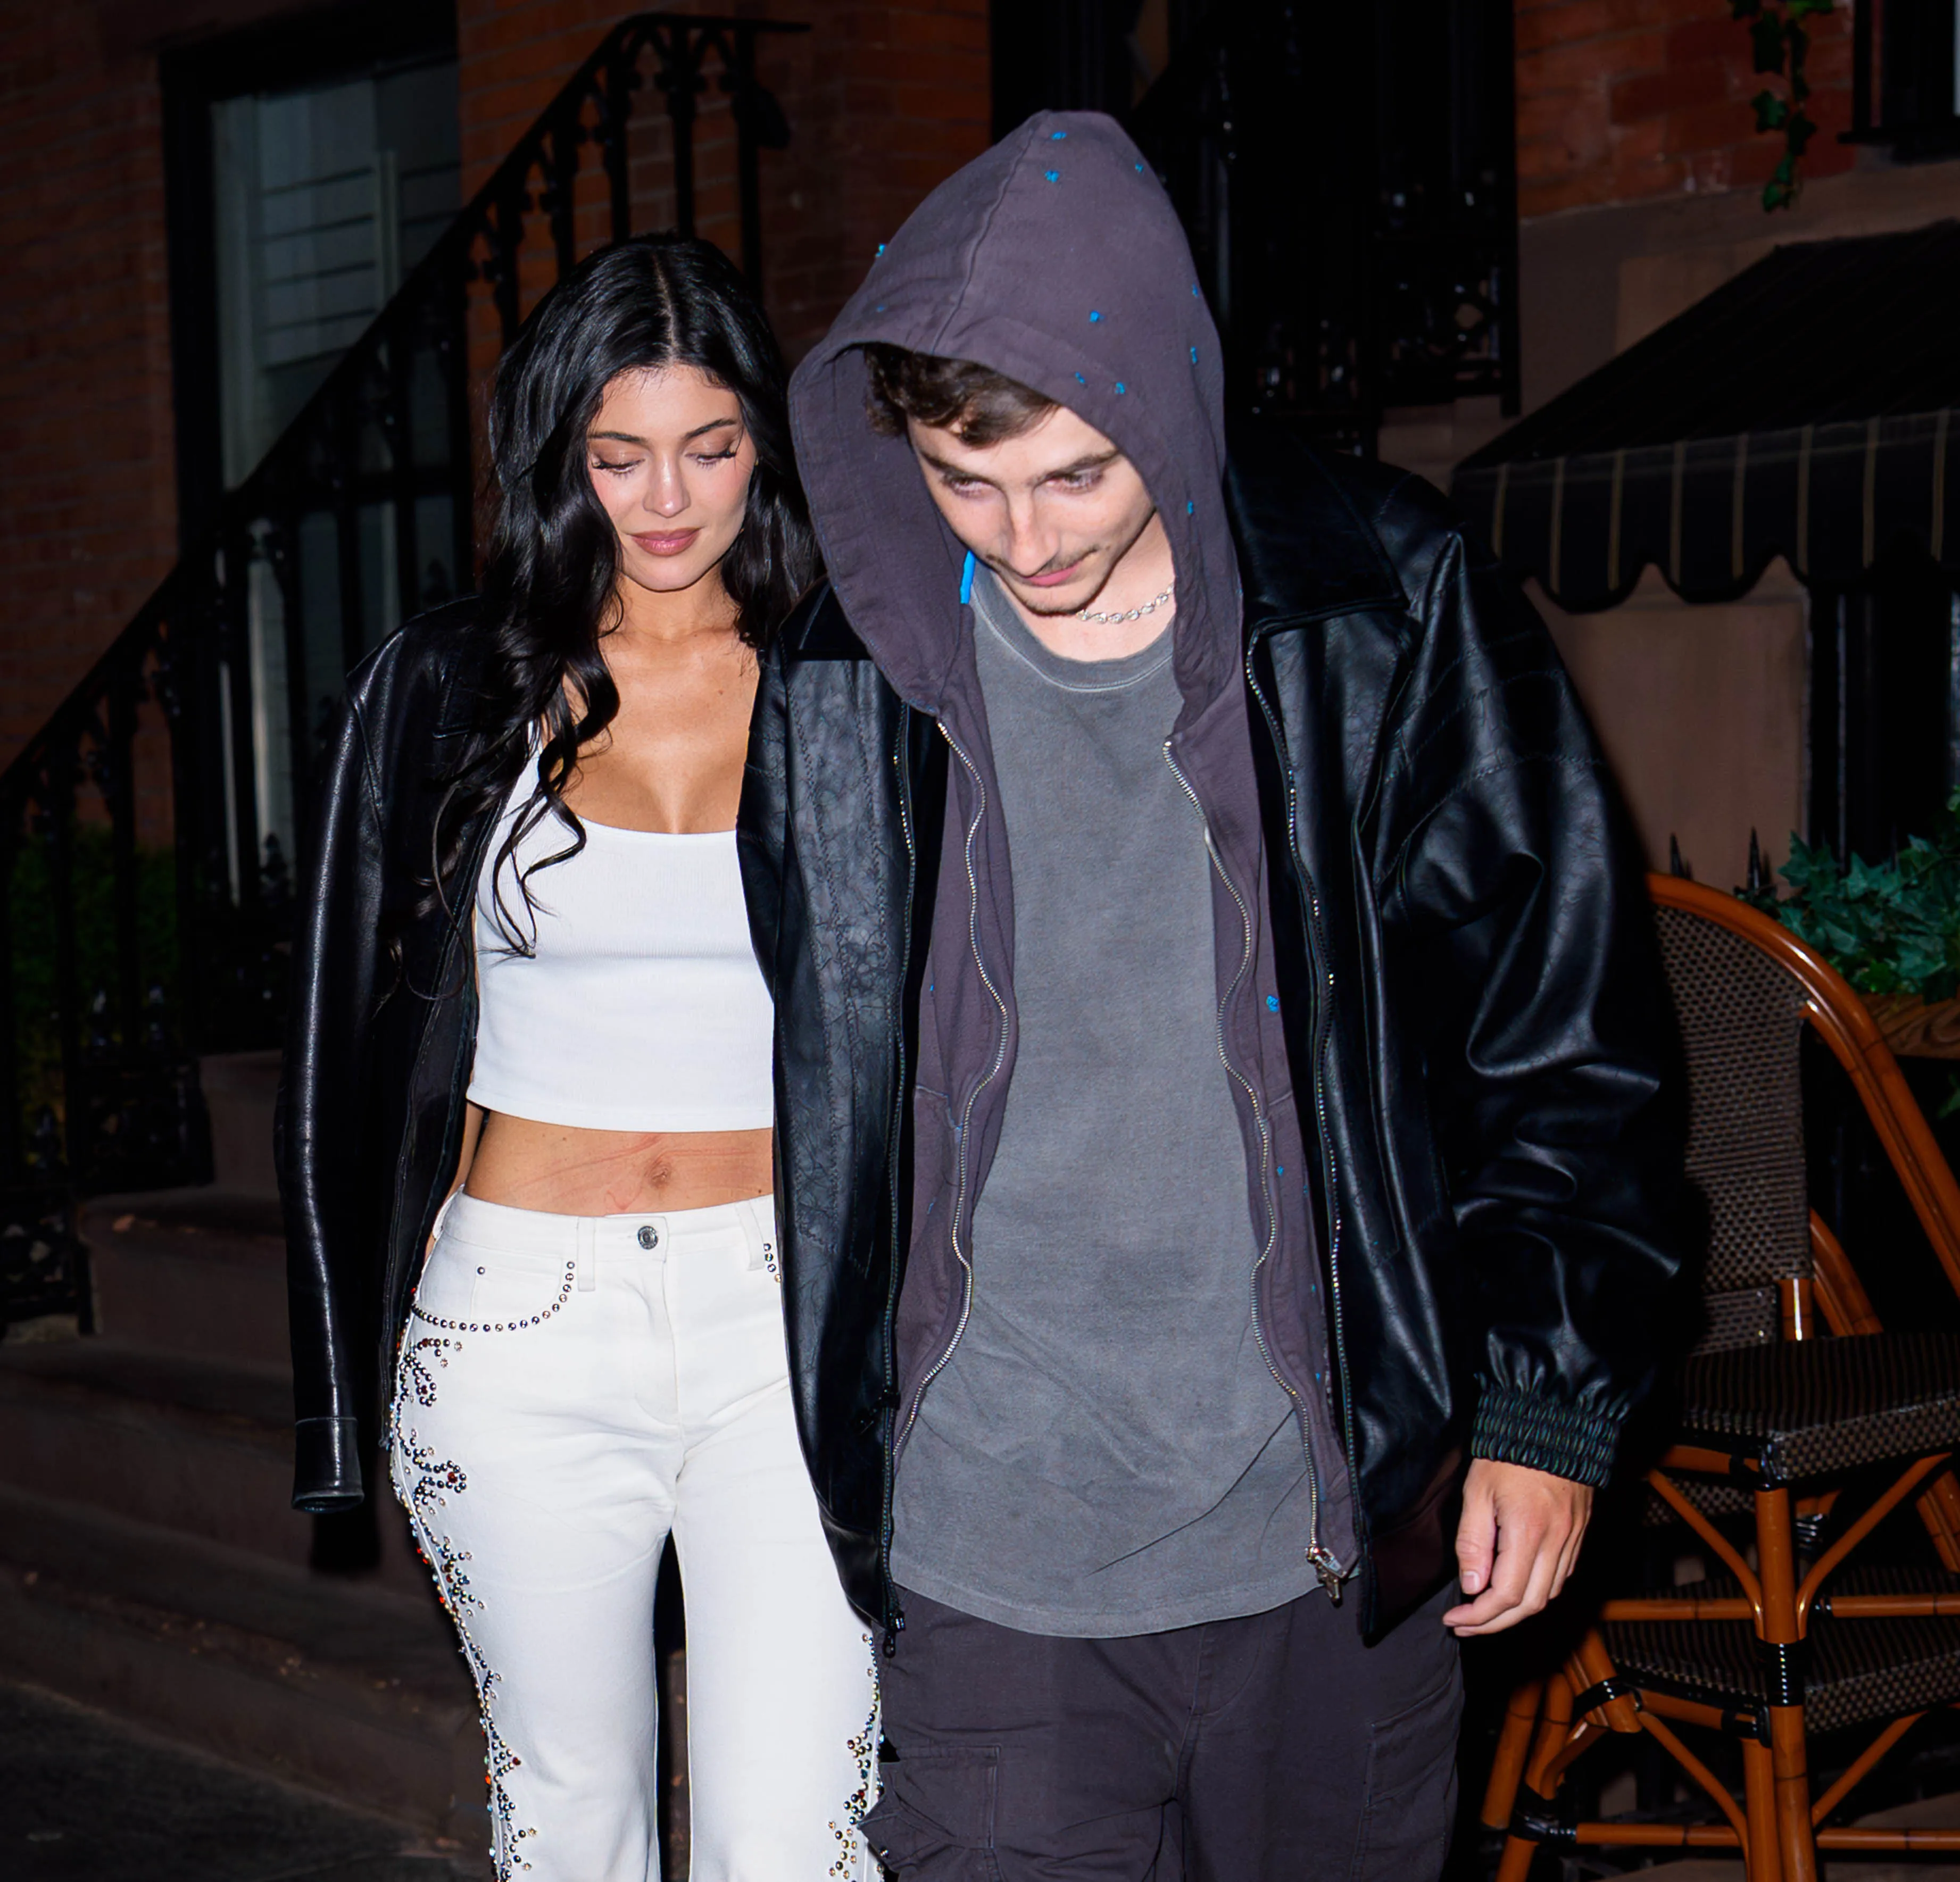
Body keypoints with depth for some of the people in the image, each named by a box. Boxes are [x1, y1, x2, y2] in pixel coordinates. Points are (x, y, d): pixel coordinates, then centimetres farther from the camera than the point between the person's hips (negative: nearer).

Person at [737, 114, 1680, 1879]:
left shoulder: (1389, 611, -5)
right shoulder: (844, 691, 0)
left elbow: (1575, 1021, 2)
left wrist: (1549, 1402, 1)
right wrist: (850, 1446, 16)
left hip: (1340, 1520, 0)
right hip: (996, 1533, 1)